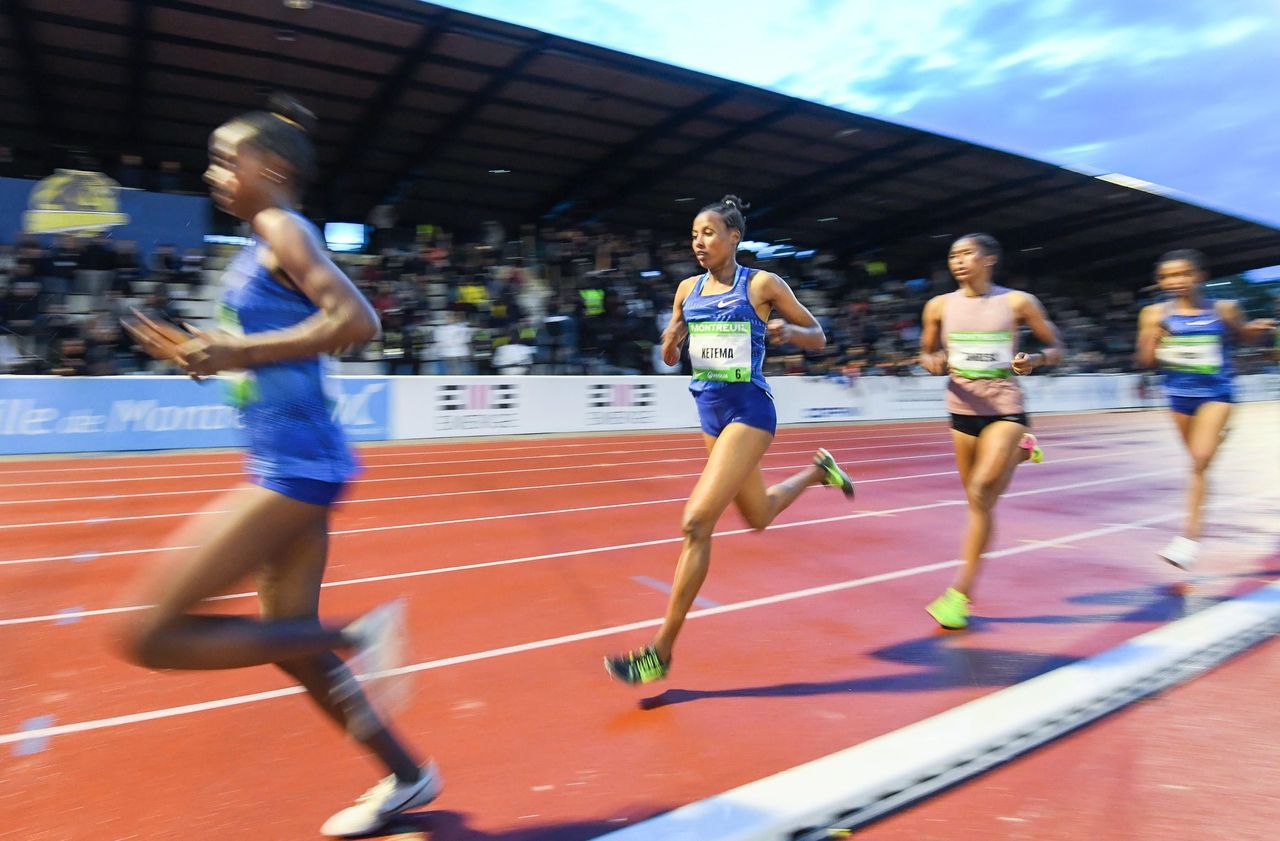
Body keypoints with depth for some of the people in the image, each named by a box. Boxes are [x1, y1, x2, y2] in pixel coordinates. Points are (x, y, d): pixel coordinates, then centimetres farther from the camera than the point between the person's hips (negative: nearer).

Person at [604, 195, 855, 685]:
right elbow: (670, 358, 14)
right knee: (757, 517, 22)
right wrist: (670, 342, -9)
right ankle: (817, 470, 52)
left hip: (749, 410, -7)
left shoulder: (763, 285, -6)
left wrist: (788, 331, -19)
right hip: (710, 411, 7)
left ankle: (661, 652, -7)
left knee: (696, 522, -17)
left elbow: (819, 337, 2)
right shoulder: (688, 289, 8)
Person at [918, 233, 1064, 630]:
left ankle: (961, 592, -9)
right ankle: (1017, 453, 46)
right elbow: (926, 353, 14)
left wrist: (1034, 360, -17)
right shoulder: (939, 306, 3)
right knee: (977, 499, 11)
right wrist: (934, 363, -10)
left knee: (980, 494, -17)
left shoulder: (1018, 302, -3)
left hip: (1006, 409, -4)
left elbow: (1056, 348, 6)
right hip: (963, 410, 4)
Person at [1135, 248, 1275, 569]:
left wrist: (1257, 328, -5)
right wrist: (1154, 337, -19)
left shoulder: (1223, 310, -3)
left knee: (1201, 460, -16)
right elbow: (1146, 361, -1)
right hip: (1179, 395, 2)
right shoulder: (1155, 314, -3)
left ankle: (1190, 535, -17)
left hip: (1216, 394, -2)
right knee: (1199, 461, 15)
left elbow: (1242, 336, 16)